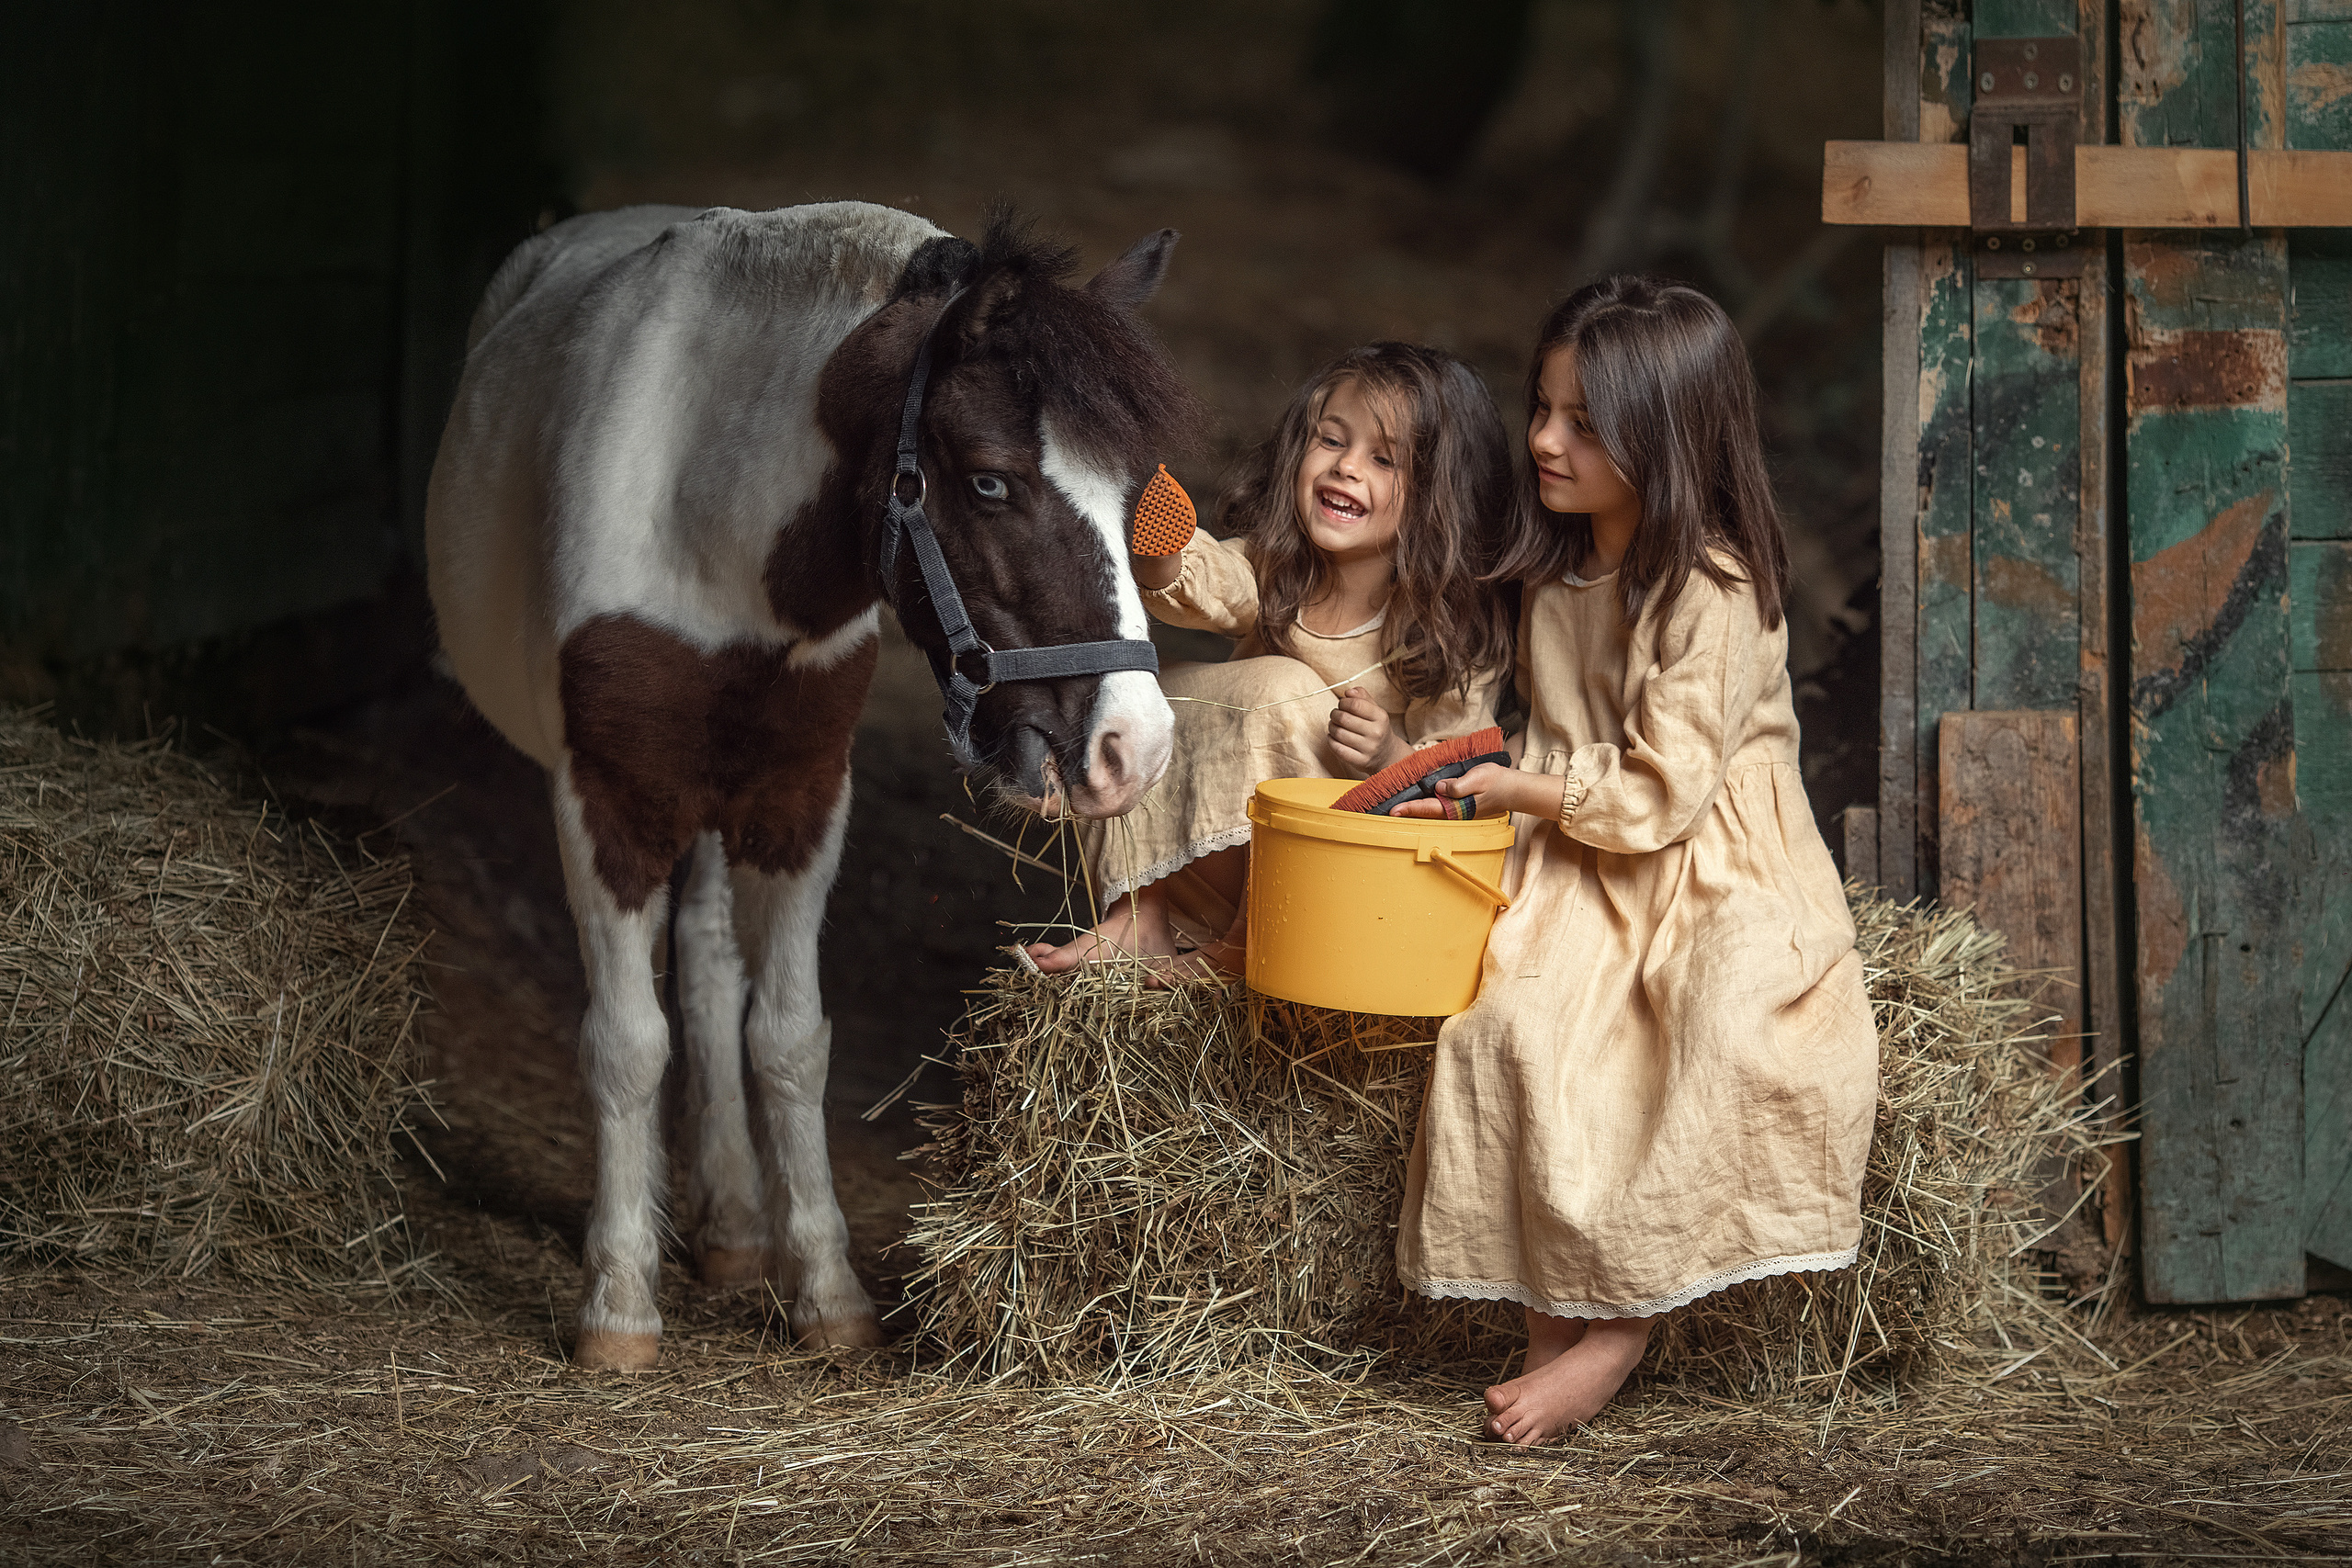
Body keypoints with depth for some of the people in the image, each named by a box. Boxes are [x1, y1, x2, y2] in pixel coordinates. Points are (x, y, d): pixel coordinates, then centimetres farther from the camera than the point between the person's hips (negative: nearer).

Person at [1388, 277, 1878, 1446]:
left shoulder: (1713, 593, -14)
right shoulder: (1559, 580, 9)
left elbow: (1661, 797, -17)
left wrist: (1514, 788, -11)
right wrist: (1480, 791, 4)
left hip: (1716, 878, -6)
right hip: (1590, 876, 6)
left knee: (1735, 1034, -33)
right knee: (1511, 1024, -24)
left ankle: (1618, 1331, -23)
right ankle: (1550, 1325, -20)